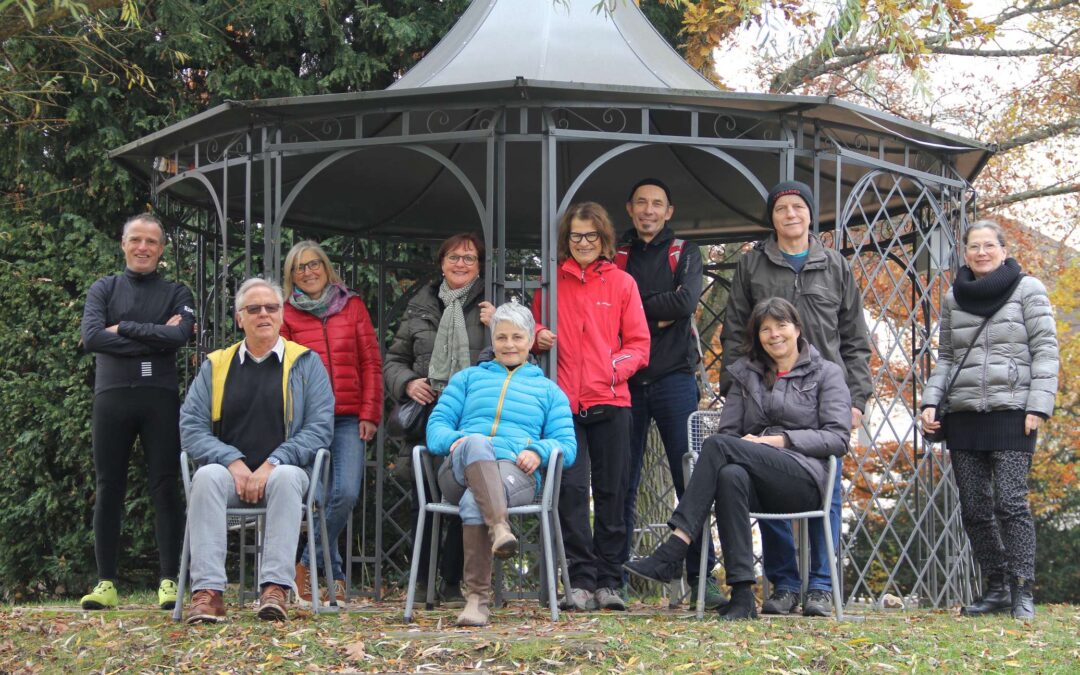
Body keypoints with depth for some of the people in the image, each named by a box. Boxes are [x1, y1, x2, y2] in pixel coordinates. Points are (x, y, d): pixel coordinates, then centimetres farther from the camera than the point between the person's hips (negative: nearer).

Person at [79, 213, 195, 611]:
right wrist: (156, 337, -8)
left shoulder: (176, 294, 12)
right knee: (108, 490, 2)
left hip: (160, 398, -1)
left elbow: (179, 336, -9)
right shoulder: (104, 290, 12)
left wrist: (123, 329, -6)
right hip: (112, 396, 1)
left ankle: (169, 581, -1)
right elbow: (91, 337, -6)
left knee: (165, 488, -3)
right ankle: (106, 583, 7)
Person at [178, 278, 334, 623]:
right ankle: (207, 592, -40)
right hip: (230, 473, 1)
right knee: (207, 477, -33)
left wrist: (272, 464, -13)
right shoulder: (215, 365, 16)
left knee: (286, 477, -36)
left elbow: (320, 426, 0)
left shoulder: (306, 362, 11)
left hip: (283, 472, -1)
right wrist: (233, 462, -12)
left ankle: (274, 589, -41)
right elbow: (191, 426, 6)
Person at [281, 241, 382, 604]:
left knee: (347, 493, -13)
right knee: (326, 497, -6)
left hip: (348, 420, 1)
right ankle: (334, 573, 9)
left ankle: (306, 564, 2)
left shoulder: (352, 306, 12)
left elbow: (371, 363, 10)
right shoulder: (287, 315, 8)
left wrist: (369, 414, 2)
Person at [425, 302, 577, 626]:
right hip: (461, 471, 1)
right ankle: (499, 527, -59)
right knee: (476, 443, -40)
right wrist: (455, 440, -7)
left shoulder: (548, 390, 30)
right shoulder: (468, 378, 33)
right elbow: (437, 424, 19)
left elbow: (567, 445, 16)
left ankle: (478, 597, -46)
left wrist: (538, 451, -9)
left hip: (516, 472, -1)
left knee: (474, 502, -39)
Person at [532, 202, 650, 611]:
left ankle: (608, 582, 9)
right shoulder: (551, 282, 10)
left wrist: (617, 366, -11)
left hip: (610, 401, 0)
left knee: (611, 492, 3)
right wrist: (539, 338, -4)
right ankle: (581, 581, -7)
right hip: (564, 401, 0)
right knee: (571, 488, -9)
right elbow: (534, 330, 19)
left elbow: (639, 343, 6)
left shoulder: (621, 283, 8)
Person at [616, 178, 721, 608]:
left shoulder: (684, 255, 10)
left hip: (674, 377, -1)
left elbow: (686, 301, -9)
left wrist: (636, 307, -4)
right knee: (622, 482, 3)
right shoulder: (615, 257, 13)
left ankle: (702, 575, -3)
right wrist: (658, 315, -9)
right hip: (626, 379, 1)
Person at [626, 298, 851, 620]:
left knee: (718, 446, -28)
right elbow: (728, 429, 18)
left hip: (805, 479, -3)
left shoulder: (826, 373, 13)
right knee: (731, 476, -37)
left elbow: (839, 438, 1)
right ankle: (742, 596, -43)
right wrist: (744, 443, -6)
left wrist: (781, 440, -9)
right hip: (759, 484, 3)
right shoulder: (746, 374, 25)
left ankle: (672, 552, -37)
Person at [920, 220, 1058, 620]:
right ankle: (997, 588, 14)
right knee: (973, 508, 4)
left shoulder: (1027, 290, 3)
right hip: (963, 415, 5)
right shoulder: (954, 298, 15)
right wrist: (930, 401, 4)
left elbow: (1045, 350, -2)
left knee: (1011, 502, -12)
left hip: (1011, 412, -5)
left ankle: (1022, 591, -8)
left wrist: (1039, 406, -11)